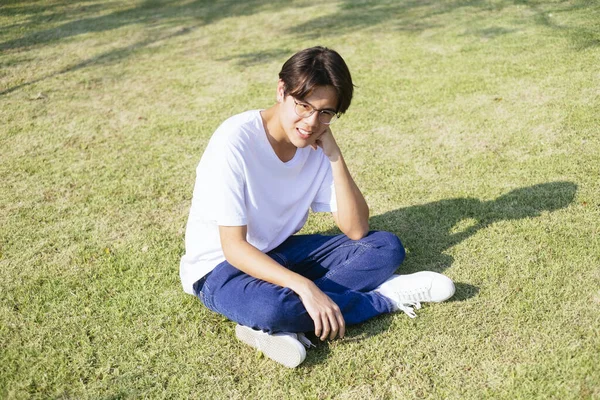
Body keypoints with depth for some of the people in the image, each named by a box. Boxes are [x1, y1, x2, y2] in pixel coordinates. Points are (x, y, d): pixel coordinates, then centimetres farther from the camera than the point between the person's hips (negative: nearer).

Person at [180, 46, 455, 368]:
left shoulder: (316, 145, -7)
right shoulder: (235, 141, -24)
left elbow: (356, 230, -9)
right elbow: (233, 247, -26)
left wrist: (334, 156, -19)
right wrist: (304, 287, -38)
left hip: (279, 252, 6)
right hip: (221, 266, -6)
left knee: (386, 247, -8)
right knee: (270, 307, -39)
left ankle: (276, 325, -21)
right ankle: (385, 298, -14)